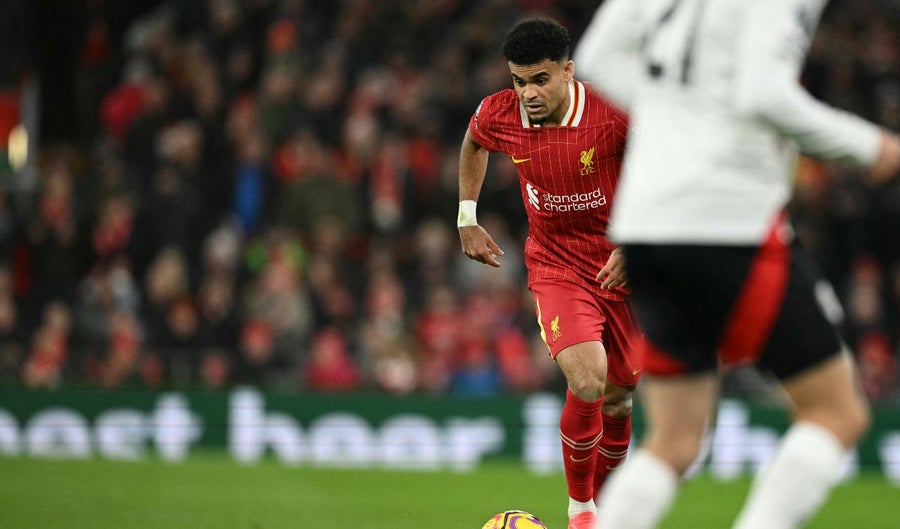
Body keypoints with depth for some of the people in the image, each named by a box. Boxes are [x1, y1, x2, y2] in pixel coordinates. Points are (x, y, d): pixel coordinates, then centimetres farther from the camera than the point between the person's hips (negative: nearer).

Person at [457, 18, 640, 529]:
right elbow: (474, 142, 15)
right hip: (555, 266, 0)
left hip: (620, 265, 0)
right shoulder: (498, 115, -11)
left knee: (618, 396, 9)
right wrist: (468, 218, 13)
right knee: (586, 380, -22)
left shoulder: (614, 114, -21)